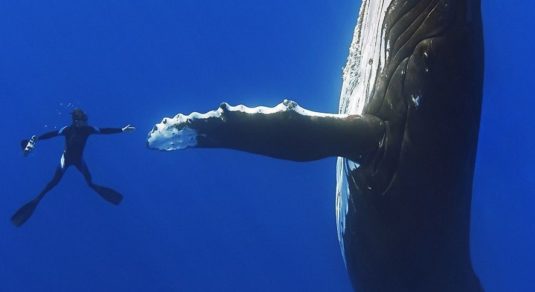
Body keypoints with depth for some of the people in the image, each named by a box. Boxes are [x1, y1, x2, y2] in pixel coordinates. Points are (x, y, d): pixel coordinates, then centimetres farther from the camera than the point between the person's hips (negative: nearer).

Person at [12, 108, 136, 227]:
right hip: (66, 158, -3)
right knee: (55, 181, -2)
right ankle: (36, 200, 9)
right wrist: (37, 138, -49)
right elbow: (52, 134, -36)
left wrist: (122, 130, -15)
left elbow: (104, 131, -15)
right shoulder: (67, 129, -28)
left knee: (89, 179, 11)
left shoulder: (88, 129, -19)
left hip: (78, 159, 3)